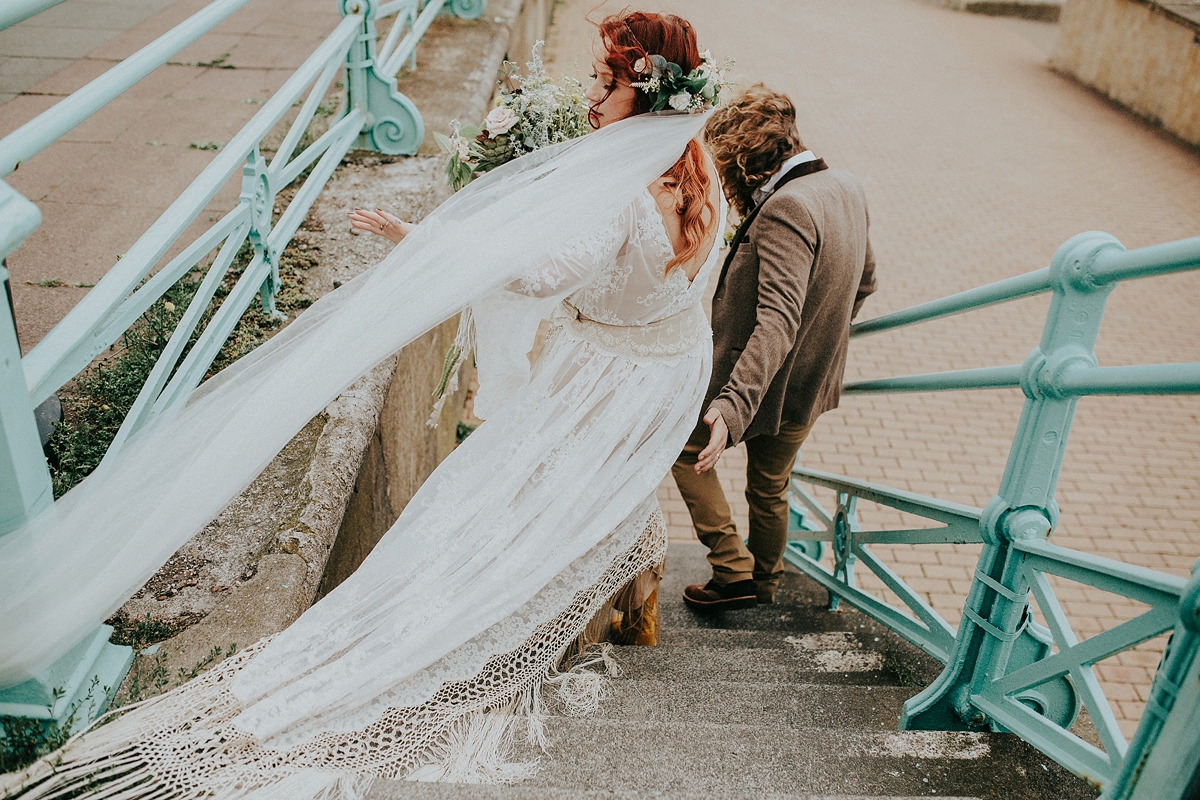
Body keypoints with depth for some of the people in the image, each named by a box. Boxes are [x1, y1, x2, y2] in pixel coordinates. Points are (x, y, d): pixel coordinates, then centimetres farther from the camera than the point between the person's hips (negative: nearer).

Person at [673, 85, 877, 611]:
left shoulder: (786, 209, -27)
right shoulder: (846, 189, 1)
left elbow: (777, 322, -37)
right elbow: (863, 282, 15)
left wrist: (732, 408, -44)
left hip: (760, 386, -9)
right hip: (812, 386, 9)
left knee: (686, 447, 15)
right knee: (770, 490, 25)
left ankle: (734, 572, 14)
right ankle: (765, 583, 45)